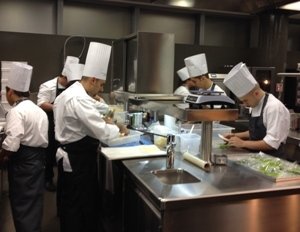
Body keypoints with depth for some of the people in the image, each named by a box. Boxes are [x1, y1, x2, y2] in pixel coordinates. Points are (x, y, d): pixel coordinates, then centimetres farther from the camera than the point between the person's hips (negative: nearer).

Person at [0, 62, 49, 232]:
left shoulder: (16, 111, -14)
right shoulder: (39, 110, 14)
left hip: (23, 161, -8)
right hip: (38, 158, 9)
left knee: (22, 203, 1)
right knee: (33, 201, 16)